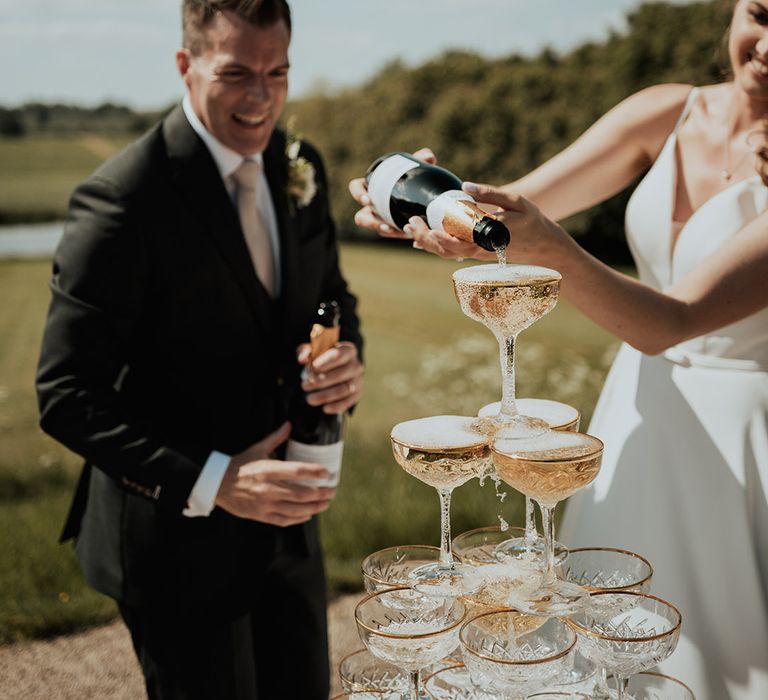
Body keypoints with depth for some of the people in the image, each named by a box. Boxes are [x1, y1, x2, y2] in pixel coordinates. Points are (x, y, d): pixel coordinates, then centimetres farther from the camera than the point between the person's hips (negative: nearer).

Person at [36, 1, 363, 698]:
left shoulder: (299, 168, 1)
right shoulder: (122, 197, -21)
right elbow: (67, 397, -21)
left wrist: (346, 357, -13)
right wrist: (211, 483, -29)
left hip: (286, 518, 7)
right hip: (179, 539, -6)